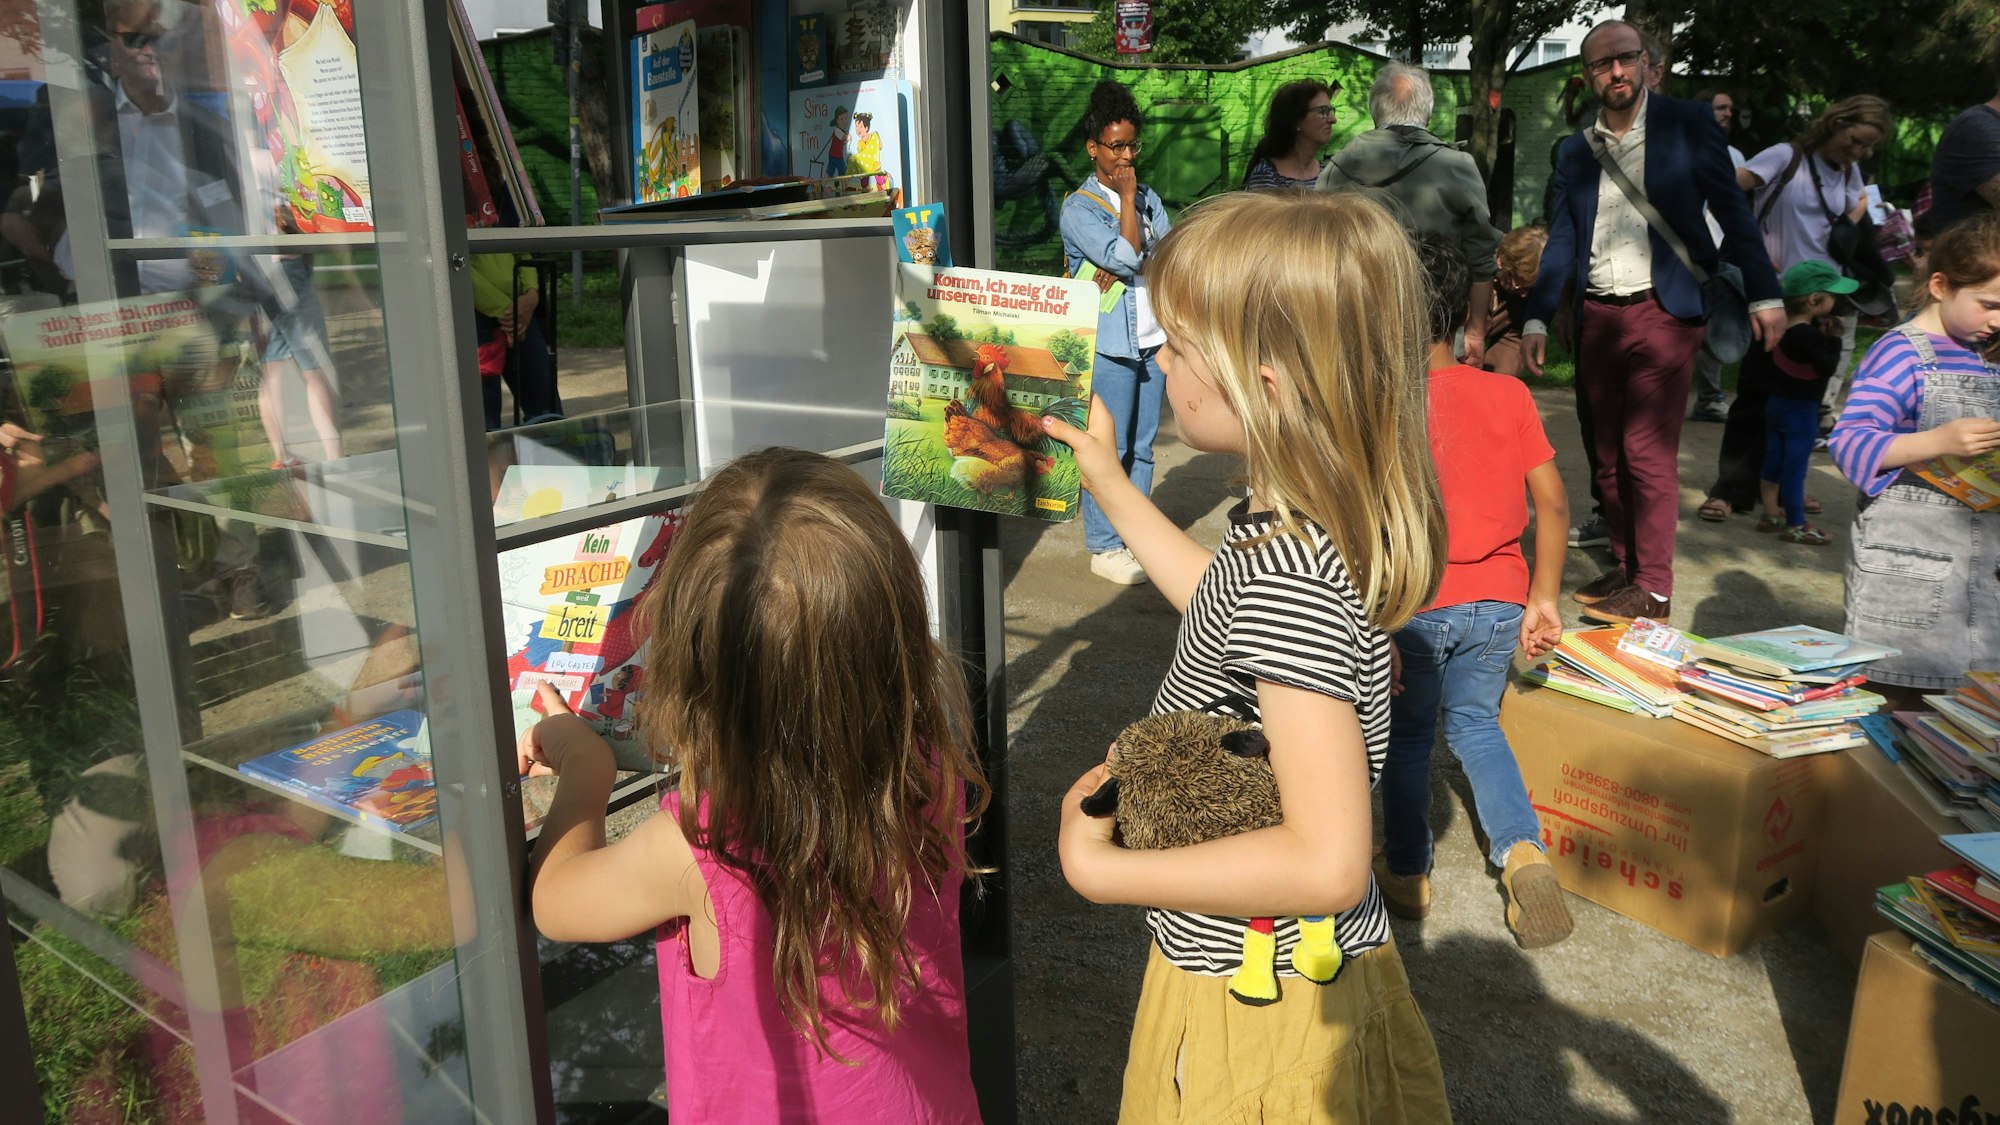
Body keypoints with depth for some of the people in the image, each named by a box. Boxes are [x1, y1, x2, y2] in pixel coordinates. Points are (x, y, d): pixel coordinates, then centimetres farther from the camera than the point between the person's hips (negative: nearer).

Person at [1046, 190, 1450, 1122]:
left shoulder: (1286, 571, -32)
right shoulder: (1304, 530, -4)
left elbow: (1327, 863, -33)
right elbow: (1238, 614, 19)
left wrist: (1101, 869, -23)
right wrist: (1111, 487, 23)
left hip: (1259, 1018, -8)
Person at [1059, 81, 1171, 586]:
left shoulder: (1148, 198, 14)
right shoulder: (1079, 208, -7)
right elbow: (1126, 256, -18)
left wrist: (1128, 266, -13)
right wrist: (1125, 195, -9)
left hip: (1151, 340, 6)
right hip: (1109, 344, -6)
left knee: (1141, 446, 12)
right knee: (1109, 449, -3)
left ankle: (1135, 537, 22)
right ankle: (1104, 548, 7)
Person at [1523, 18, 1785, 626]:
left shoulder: (1686, 122, 0)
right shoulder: (1576, 149, 10)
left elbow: (1731, 208, 0)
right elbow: (1561, 239, 10)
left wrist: (1764, 295, -5)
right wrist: (1537, 319, 1)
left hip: (1662, 312, -4)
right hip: (1597, 317, 4)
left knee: (1648, 454, -8)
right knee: (1608, 456, 10)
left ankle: (1653, 589, 0)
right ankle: (1625, 566, 23)